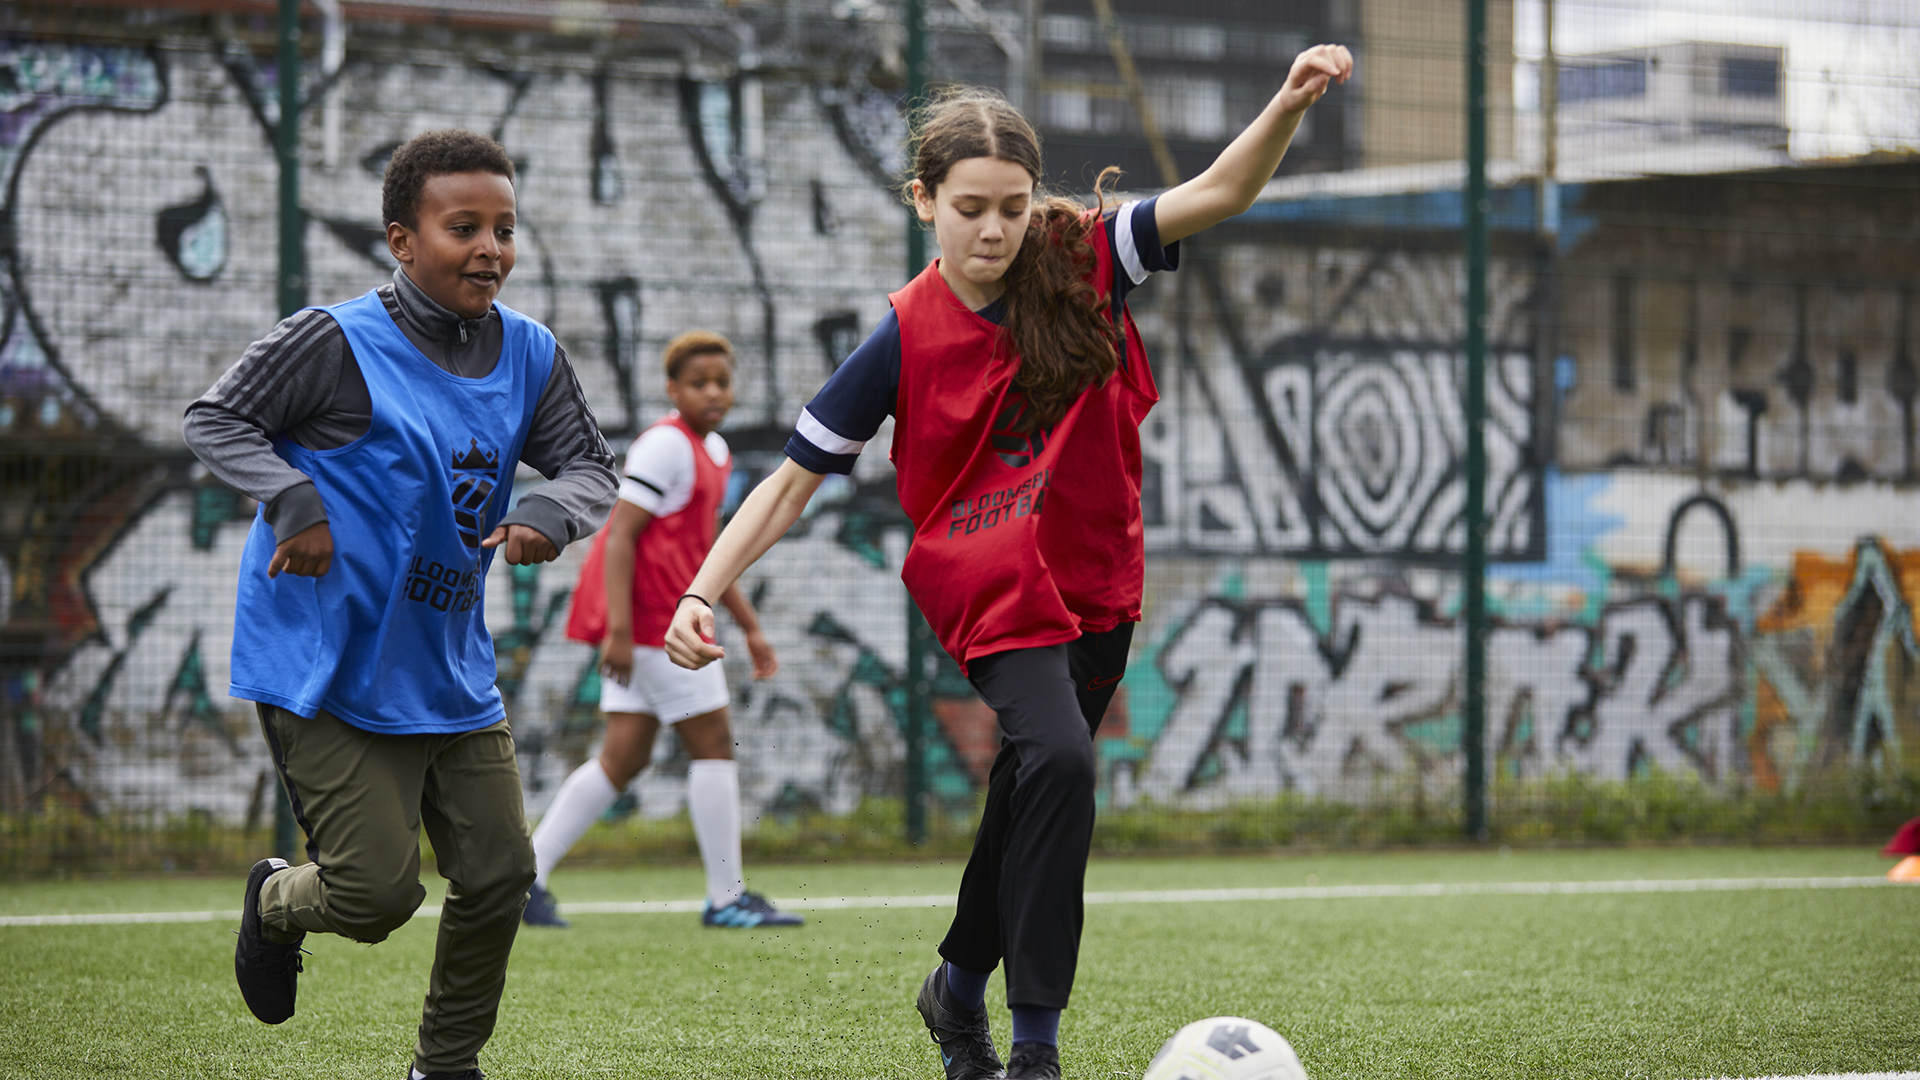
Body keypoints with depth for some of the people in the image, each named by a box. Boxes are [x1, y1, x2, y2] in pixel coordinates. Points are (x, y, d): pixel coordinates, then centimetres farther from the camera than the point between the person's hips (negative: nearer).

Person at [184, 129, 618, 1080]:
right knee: (378, 891, -8)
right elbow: (216, 420, -8)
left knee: (499, 874, 4)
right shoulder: (337, 343, -14)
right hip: (329, 670, -6)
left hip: (450, 671, 6)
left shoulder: (530, 356, 2)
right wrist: (293, 502, -22)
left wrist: (549, 515, -13)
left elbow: (590, 464, 9)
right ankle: (278, 903, 28)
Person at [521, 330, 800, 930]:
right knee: (713, 742, -5)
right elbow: (620, 535, -18)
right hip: (651, 614, -10)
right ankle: (726, 898, 0)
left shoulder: (713, 451, 18)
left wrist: (750, 627, 25)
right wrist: (619, 628, -25)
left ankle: (526, 873, 6)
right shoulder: (665, 446, -12)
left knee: (625, 757, 6)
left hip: (659, 621, 10)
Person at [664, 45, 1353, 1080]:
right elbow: (792, 480, -6)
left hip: (1095, 586, 4)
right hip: (994, 596, -4)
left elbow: (1216, 193, -16)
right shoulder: (905, 341, -11)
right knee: (1058, 761, -28)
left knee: (1026, 803, 17)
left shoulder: (1080, 263, -6)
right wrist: (702, 593, -17)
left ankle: (959, 987, 44)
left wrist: (1288, 107, -34)